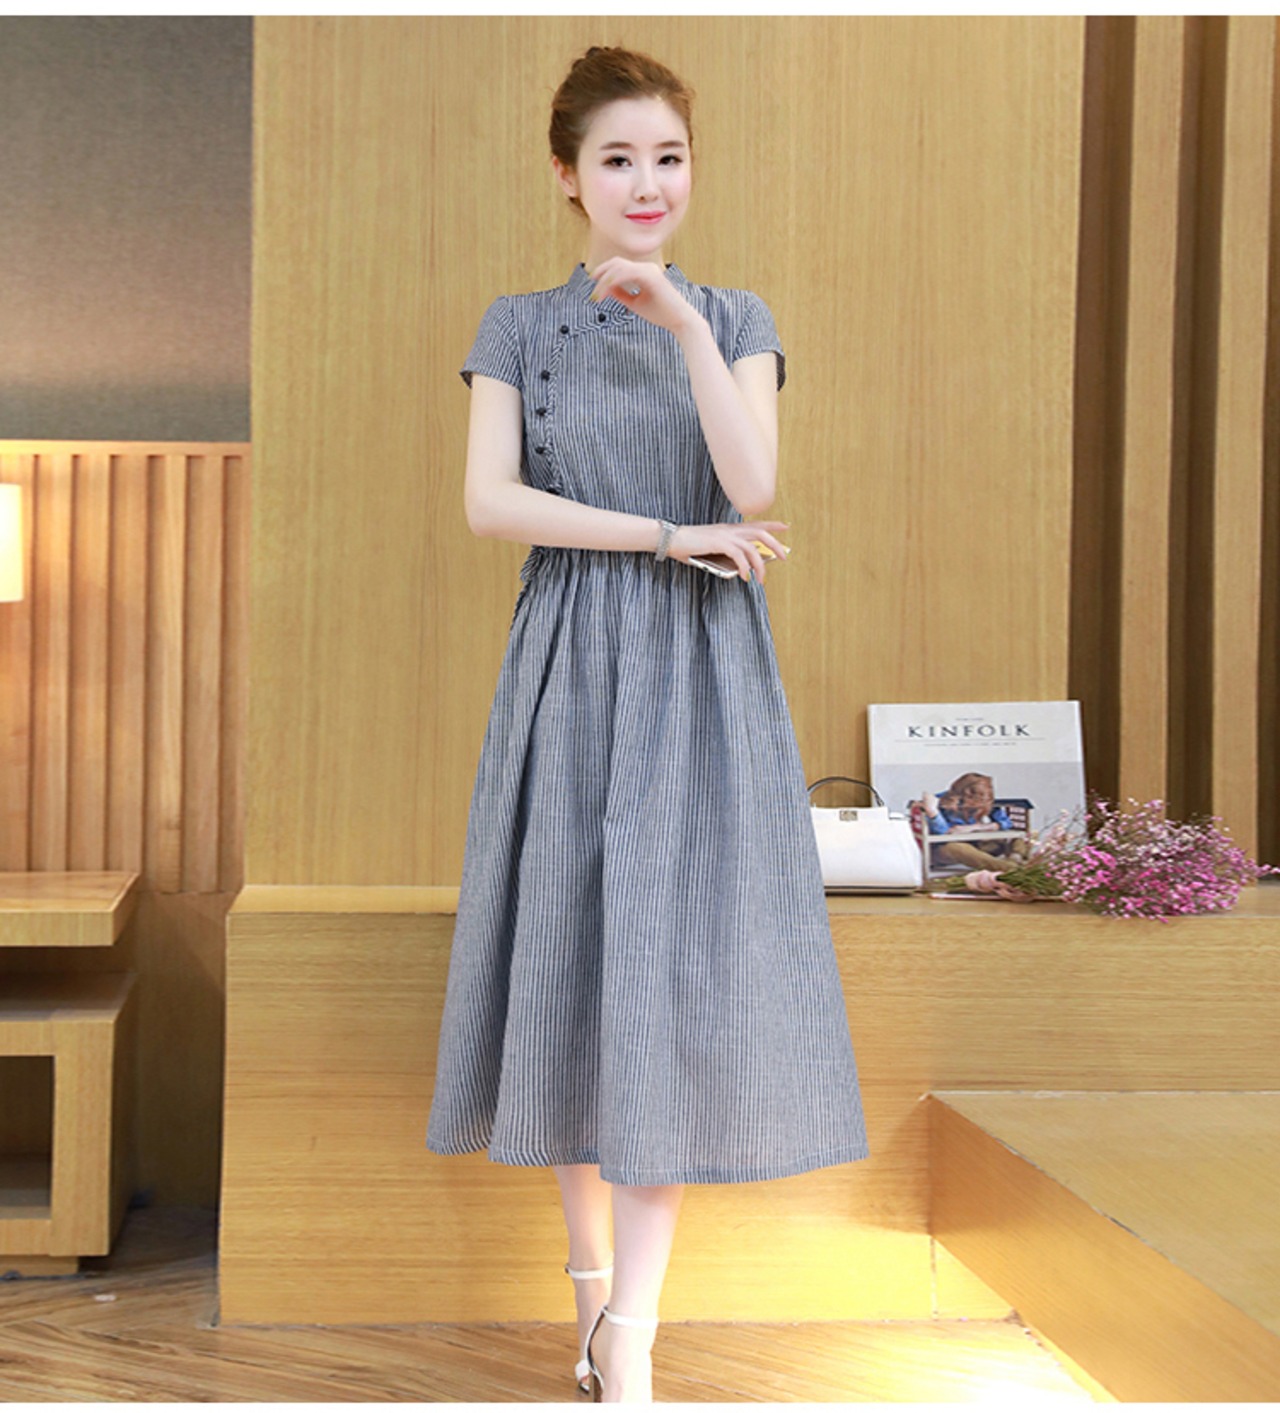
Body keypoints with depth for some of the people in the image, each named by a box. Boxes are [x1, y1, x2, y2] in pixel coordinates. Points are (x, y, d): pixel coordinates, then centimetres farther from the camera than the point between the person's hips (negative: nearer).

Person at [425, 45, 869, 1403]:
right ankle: (591, 1267, 22)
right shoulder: (520, 325, 7)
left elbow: (753, 487, -8)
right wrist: (669, 537, -11)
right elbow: (490, 500, -6)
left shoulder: (736, 318, 8)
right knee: (572, 956, 4)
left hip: (700, 678, 0)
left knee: (675, 964, -7)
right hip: (571, 666, 1)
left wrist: (684, 318, -14)